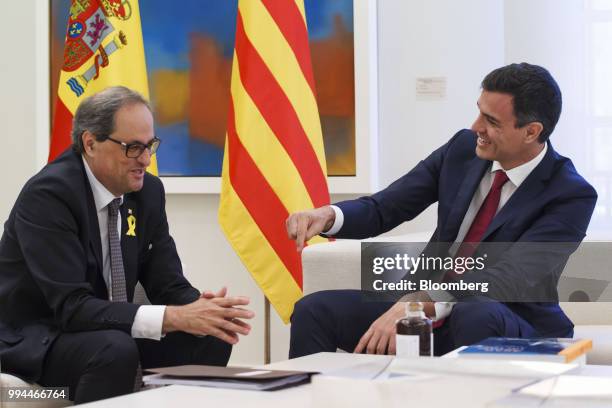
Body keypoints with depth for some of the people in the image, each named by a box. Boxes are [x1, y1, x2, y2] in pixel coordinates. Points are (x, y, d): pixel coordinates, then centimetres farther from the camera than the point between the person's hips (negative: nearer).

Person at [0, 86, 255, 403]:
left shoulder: (148, 191, -1)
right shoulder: (47, 194, -23)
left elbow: (169, 285, 1)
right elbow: (72, 306, -30)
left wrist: (200, 308, -24)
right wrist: (173, 317, -37)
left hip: (111, 330, 7)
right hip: (37, 338, -6)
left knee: (210, 338, -14)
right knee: (116, 350, -35)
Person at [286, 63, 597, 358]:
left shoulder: (571, 197, -15)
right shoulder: (464, 148, 1)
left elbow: (510, 277, -27)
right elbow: (383, 208, 3)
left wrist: (417, 303, -40)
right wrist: (327, 215, -20)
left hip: (508, 332, -5)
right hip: (425, 311, 5)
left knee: (477, 313, -40)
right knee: (315, 310, -12)